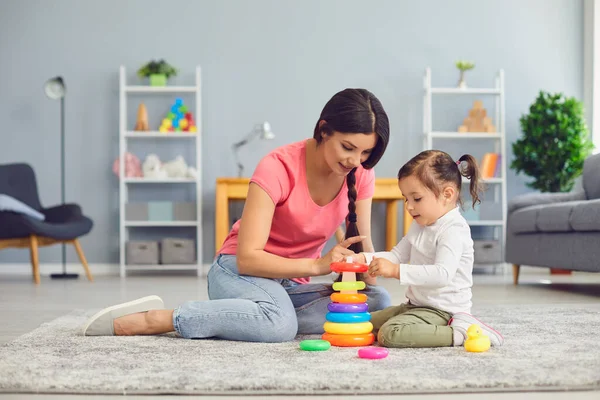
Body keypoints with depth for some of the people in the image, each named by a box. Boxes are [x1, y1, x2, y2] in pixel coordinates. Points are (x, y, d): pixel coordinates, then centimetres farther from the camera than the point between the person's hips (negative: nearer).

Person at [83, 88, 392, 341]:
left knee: (378, 301, -22)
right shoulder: (278, 167, -21)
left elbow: (362, 246, 1)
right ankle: (150, 319, -23)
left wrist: (364, 270, -23)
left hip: (291, 284, 7)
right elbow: (247, 257, -24)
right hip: (240, 273, -6)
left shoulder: (361, 173, -5)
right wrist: (316, 265, -33)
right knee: (279, 324, -41)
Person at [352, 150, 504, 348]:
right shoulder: (420, 226, 12)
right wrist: (364, 258, -5)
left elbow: (442, 274, -33)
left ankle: (459, 332, -18)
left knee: (389, 334, -29)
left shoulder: (453, 230, -20)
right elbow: (397, 255, 13)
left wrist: (396, 271, -40)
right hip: (417, 304, 11)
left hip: (443, 309, -11)